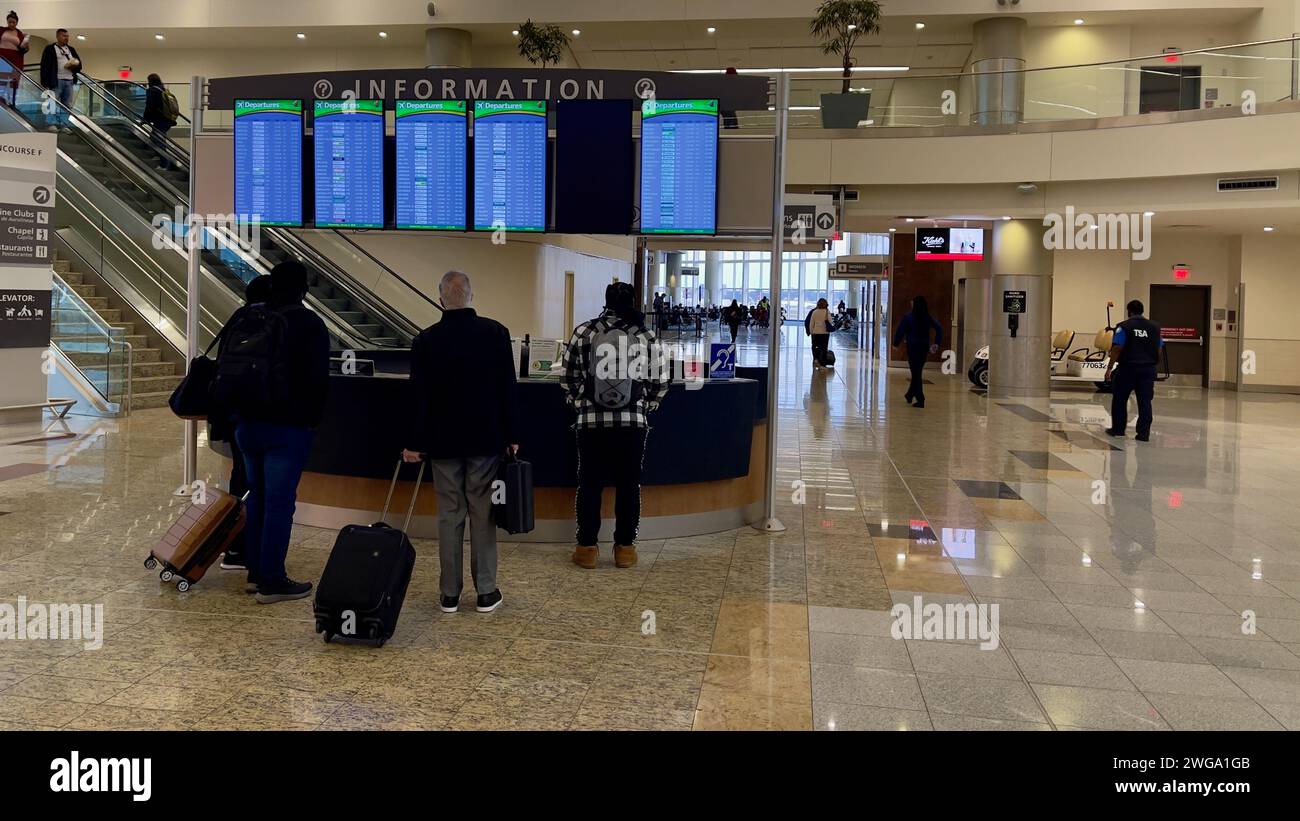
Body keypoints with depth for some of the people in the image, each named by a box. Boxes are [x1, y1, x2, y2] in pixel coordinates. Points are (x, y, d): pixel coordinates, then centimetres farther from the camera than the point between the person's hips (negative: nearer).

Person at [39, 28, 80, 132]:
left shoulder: (71, 49, 19)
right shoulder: (50, 49, 3)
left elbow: (79, 64, 20)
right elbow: (45, 66, -2)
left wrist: (74, 65, -6)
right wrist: (45, 83, -11)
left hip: (70, 81, 5)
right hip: (56, 80, -5)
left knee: (67, 105, 3)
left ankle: (63, 125, 7)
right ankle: (53, 124, -3)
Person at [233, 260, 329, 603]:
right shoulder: (310, 325, -10)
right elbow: (319, 379, -11)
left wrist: (238, 413, 20)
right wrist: (312, 419, 3)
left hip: (248, 423, 6)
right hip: (288, 427, -6)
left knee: (257, 495, 17)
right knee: (280, 501, -3)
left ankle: (255, 569, 25)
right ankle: (271, 581, 0)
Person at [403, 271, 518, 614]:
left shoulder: (426, 340, -4)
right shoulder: (495, 332, -5)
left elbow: (418, 397, -1)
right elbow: (508, 389, -4)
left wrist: (414, 443, 7)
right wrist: (511, 437, 3)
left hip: (443, 442, 1)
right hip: (486, 440, 0)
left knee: (449, 516, 7)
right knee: (483, 515, 6)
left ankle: (450, 594, 12)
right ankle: (486, 592, 9)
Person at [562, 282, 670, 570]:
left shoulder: (583, 333, 1)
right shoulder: (647, 337, 3)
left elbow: (569, 379, 2)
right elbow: (660, 384, 5)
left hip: (592, 422, 0)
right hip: (633, 423, 0)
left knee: (590, 484, 8)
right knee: (629, 485, 9)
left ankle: (587, 548, 13)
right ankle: (625, 547, 15)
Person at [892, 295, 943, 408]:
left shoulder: (908, 317, -10)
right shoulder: (928, 318, 2)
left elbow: (900, 331, -9)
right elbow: (939, 328, -4)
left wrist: (896, 344, 3)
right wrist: (937, 343, -2)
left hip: (913, 347, -4)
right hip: (924, 347, 5)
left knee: (916, 373, -1)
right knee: (917, 372, 18)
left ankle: (920, 400, -7)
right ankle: (910, 395, 33)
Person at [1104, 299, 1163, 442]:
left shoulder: (1124, 327, -8)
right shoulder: (1155, 327, 8)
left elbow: (1117, 349, -13)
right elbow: (1159, 349, 10)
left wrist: (1110, 368, -9)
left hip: (1127, 368, -4)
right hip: (1148, 369, 4)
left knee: (1119, 399, 11)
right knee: (1145, 402, 3)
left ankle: (1118, 429, 17)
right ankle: (1144, 433, 0)